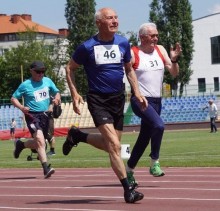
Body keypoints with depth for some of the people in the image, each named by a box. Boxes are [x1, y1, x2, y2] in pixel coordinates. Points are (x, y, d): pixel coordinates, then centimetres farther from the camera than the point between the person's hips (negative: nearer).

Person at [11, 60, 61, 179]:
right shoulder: (25, 85, -5)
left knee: (38, 143, 14)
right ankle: (46, 168, -29)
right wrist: (21, 107, -18)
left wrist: (57, 98, -3)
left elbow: (56, 92, 21)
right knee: (40, 139, -25)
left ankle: (21, 145, 43)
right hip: (32, 115, -6)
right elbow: (13, 98, 1)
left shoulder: (47, 81, 7)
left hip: (45, 115, 6)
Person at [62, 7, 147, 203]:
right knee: (114, 145, -16)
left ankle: (76, 136, 38)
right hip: (98, 100, -5)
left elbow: (129, 69, 17)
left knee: (110, 144, 14)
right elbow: (70, 68, 4)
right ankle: (128, 189, -11)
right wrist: (74, 93, -6)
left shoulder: (123, 43, 2)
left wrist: (137, 92, 6)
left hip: (118, 99, 6)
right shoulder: (88, 47, -9)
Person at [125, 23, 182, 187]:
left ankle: (129, 170, 22)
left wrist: (174, 60, -7)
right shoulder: (133, 54, -7)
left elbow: (174, 73, 10)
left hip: (157, 101, 6)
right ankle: (154, 163, -16)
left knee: (144, 138, 9)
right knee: (159, 125, -29)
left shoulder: (160, 50, 10)